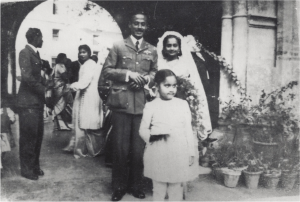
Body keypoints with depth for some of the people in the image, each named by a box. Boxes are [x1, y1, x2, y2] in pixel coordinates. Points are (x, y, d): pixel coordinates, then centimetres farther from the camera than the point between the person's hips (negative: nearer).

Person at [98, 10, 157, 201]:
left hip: (142, 103, 2)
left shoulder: (152, 50, 13)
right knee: (120, 147, 4)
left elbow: (155, 73, 17)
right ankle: (119, 186, 22)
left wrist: (146, 79, -5)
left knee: (139, 147, 7)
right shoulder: (118, 47, 5)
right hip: (121, 102, -2)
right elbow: (107, 71, 2)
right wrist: (128, 74, -12)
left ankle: (136, 185, 25)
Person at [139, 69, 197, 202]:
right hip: (158, 156, -1)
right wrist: (153, 137, -16)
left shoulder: (183, 104, 2)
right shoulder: (151, 106, -2)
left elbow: (188, 130, 3)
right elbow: (143, 130, 2)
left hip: (179, 155, 1)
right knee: (159, 190, 12)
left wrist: (191, 153, 2)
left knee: (176, 190, 13)